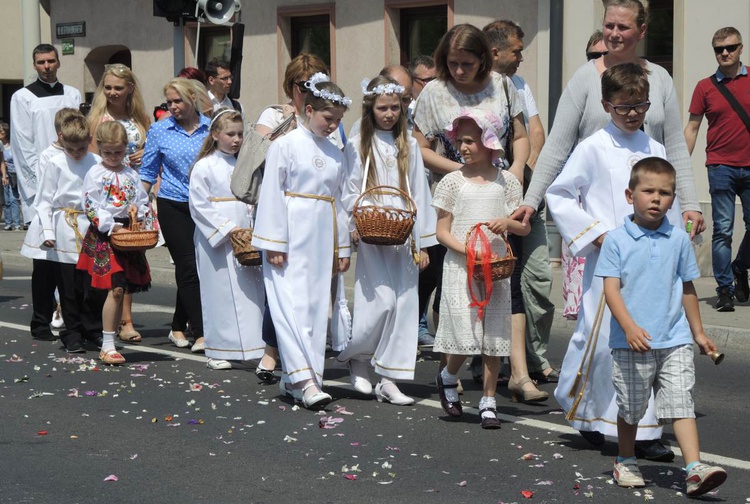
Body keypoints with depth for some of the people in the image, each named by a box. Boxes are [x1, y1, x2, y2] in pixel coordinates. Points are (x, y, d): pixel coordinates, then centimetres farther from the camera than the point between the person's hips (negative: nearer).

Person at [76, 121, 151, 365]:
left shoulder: (131, 173, 11)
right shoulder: (95, 173, -3)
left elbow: (143, 201, 18)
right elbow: (91, 207, -8)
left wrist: (137, 209, -4)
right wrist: (113, 228, -15)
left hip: (127, 232, 5)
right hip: (103, 235, -5)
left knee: (121, 291, 6)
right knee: (116, 289, -14)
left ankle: (109, 343, 15)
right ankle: (107, 346, -8)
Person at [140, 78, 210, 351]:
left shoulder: (210, 127, 3)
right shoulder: (159, 130, 1)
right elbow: (148, 173, 7)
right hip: (173, 206, -2)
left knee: (189, 268, 7)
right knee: (189, 267, -7)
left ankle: (178, 327, 22)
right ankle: (200, 333, -7)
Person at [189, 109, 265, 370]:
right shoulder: (204, 167, -4)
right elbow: (199, 206, -9)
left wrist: (251, 229, 0)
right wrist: (228, 228, -15)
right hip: (215, 240, -5)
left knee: (250, 290, 2)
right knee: (220, 293, -2)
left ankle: (247, 345, 9)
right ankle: (219, 351, 6)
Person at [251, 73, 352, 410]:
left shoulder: (335, 154, 13)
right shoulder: (286, 145, -4)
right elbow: (271, 196, -7)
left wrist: (342, 247, 17)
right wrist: (274, 244, -11)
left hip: (322, 239, 6)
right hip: (293, 238, -6)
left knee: (316, 307, 5)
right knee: (292, 304, -12)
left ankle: (292, 379, 12)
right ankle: (305, 380, -19)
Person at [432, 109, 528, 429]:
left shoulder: (506, 182, 6)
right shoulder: (452, 182, 2)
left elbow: (525, 227, 10)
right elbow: (442, 231, 0)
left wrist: (507, 223, -12)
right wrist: (466, 249, -16)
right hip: (460, 266, -2)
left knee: (494, 334, 4)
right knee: (465, 332, -9)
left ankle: (488, 401, 14)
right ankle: (448, 378, 22)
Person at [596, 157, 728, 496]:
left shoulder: (679, 240, 6)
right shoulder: (616, 240, -4)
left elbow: (687, 289, 15)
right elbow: (611, 288, -10)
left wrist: (698, 332, 19)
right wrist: (630, 327, -23)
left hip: (675, 341, 2)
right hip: (631, 343, -1)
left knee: (682, 404, -8)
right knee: (630, 408, 12)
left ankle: (694, 469, -15)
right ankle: (626, 462, 31)